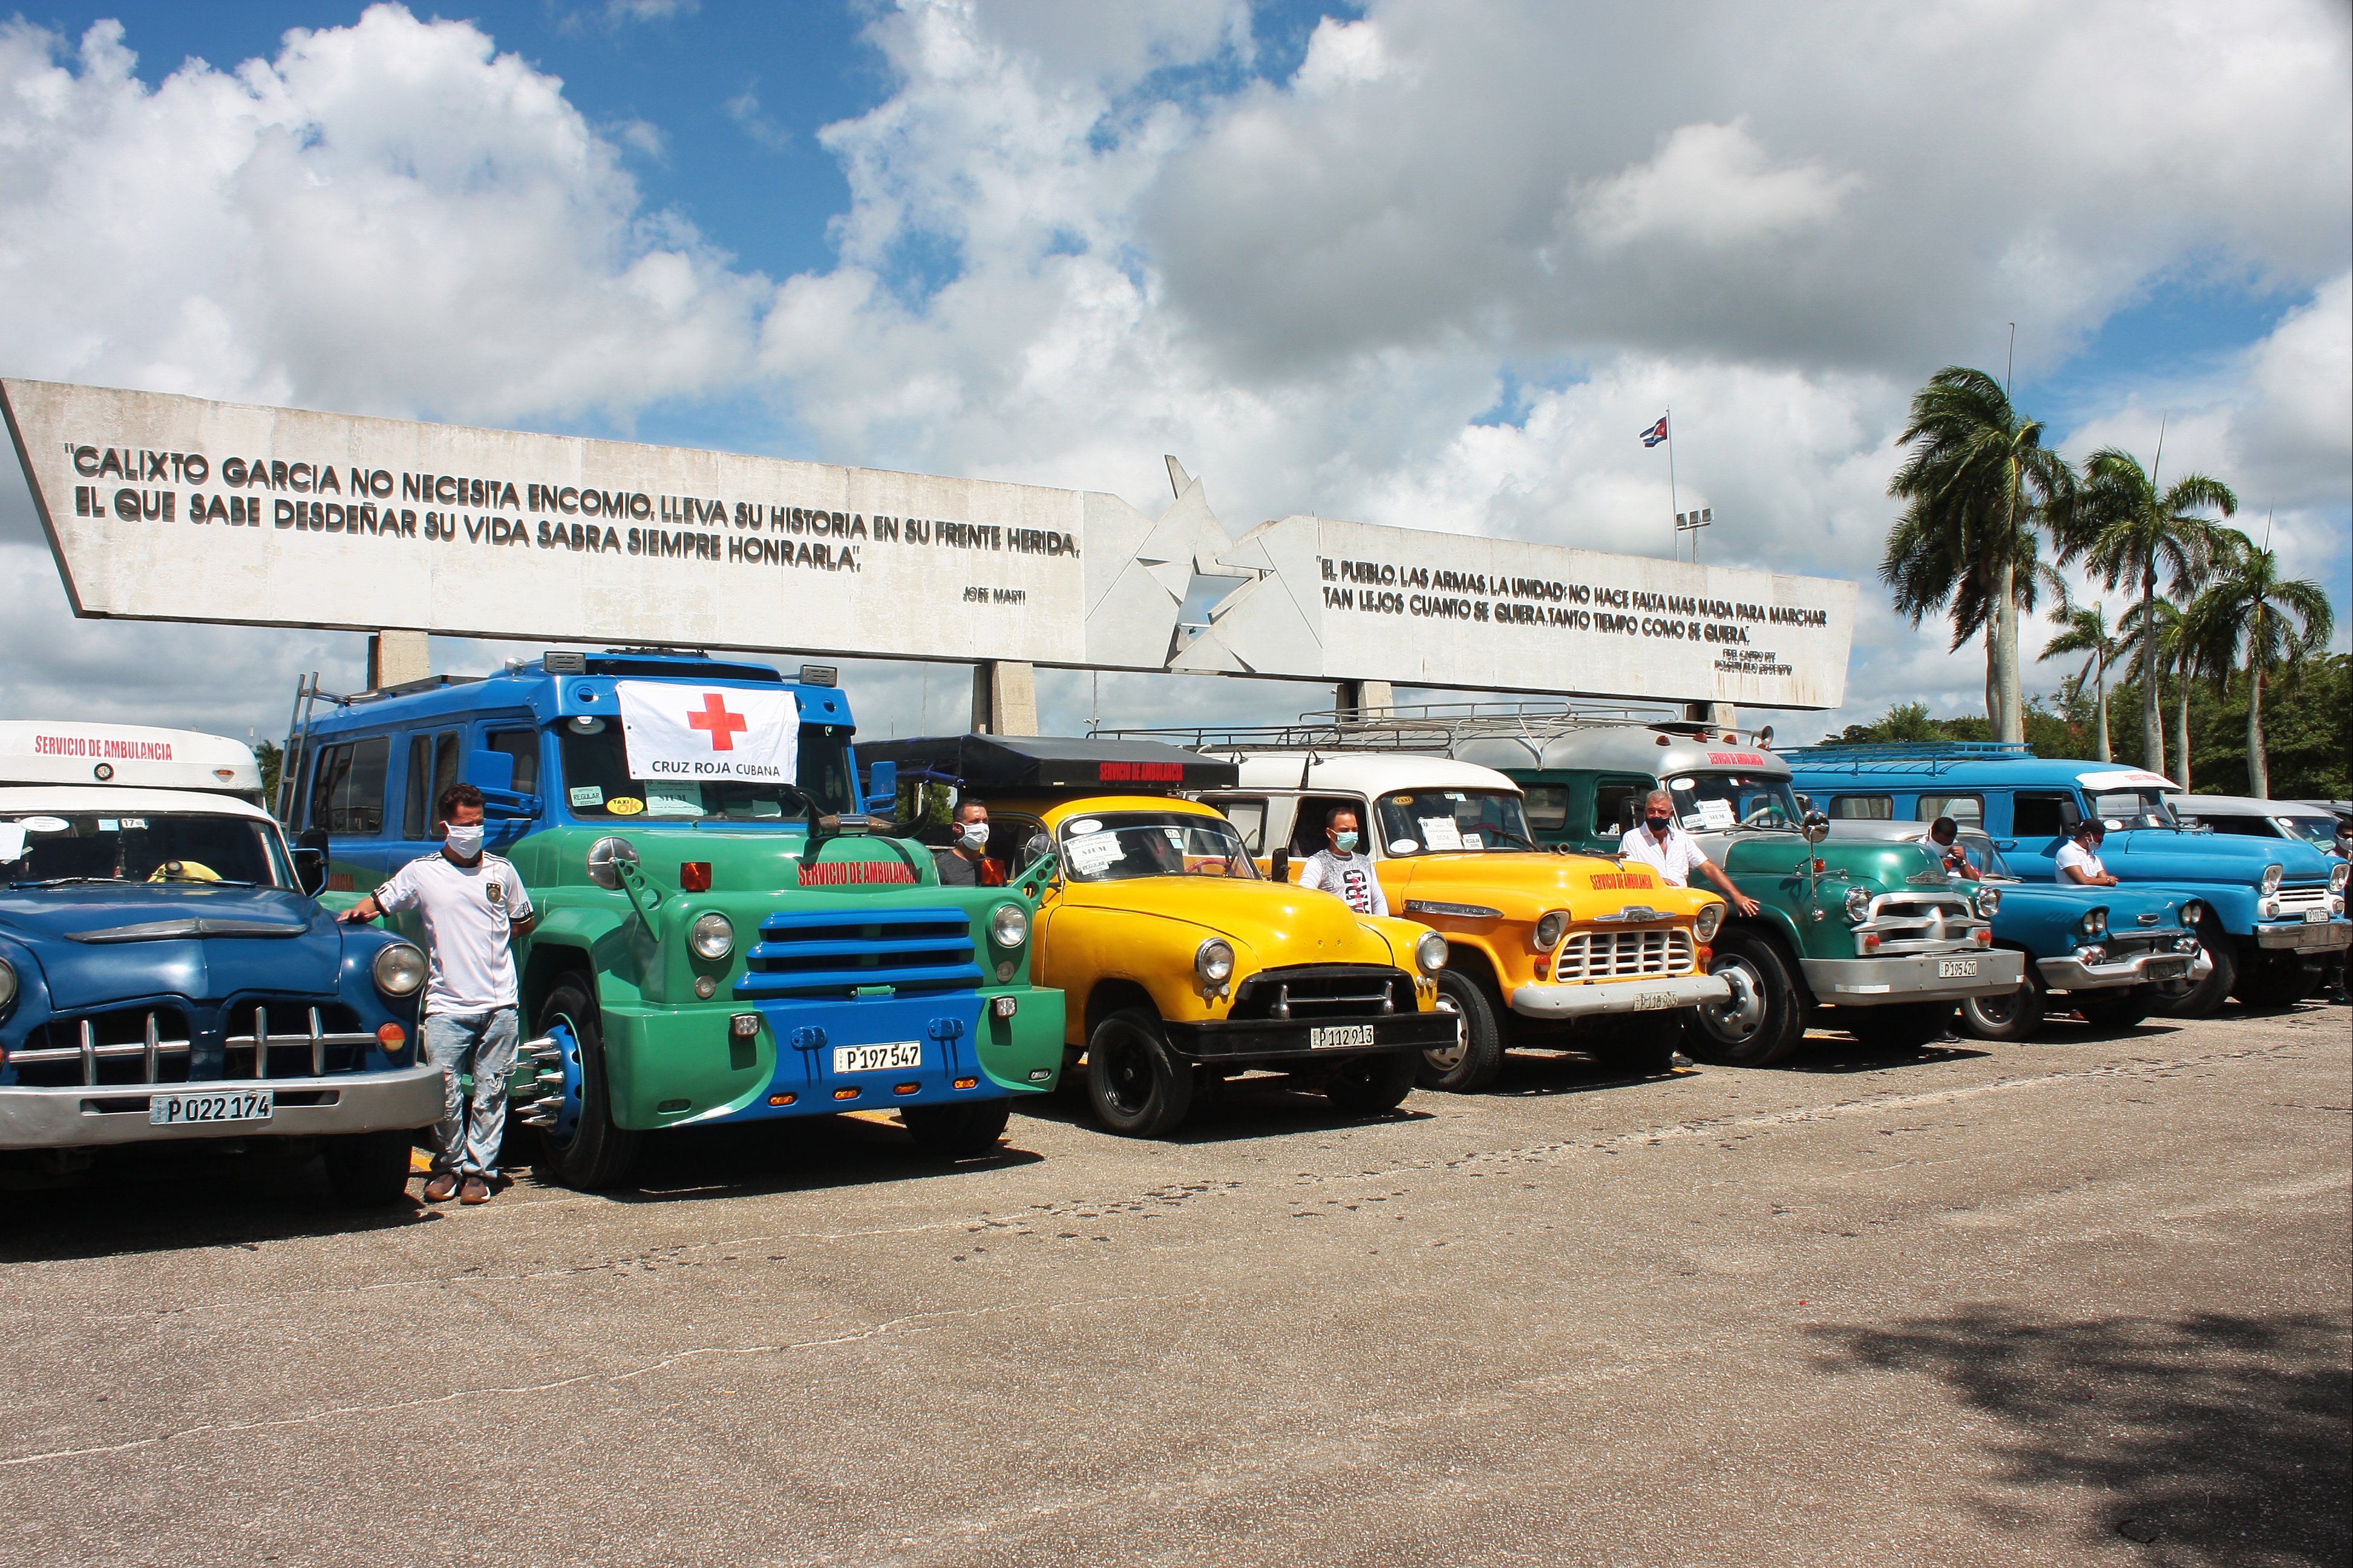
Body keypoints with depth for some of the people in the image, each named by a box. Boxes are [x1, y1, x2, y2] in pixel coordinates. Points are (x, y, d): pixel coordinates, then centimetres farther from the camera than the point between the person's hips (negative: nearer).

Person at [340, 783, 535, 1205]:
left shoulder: (501, 871, 9)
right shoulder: (421, 873, 5)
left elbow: (525, 921, 21)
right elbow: (379, 902, 11)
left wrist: (490, 942, 10)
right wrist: (358, 912, -10)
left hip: (499, 1004, 1)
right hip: (447, 1005, -1)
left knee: (491, 1091, 2)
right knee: (444, 1090, -4)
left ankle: (479, 1170, 10)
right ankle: (448, 1165, 13)